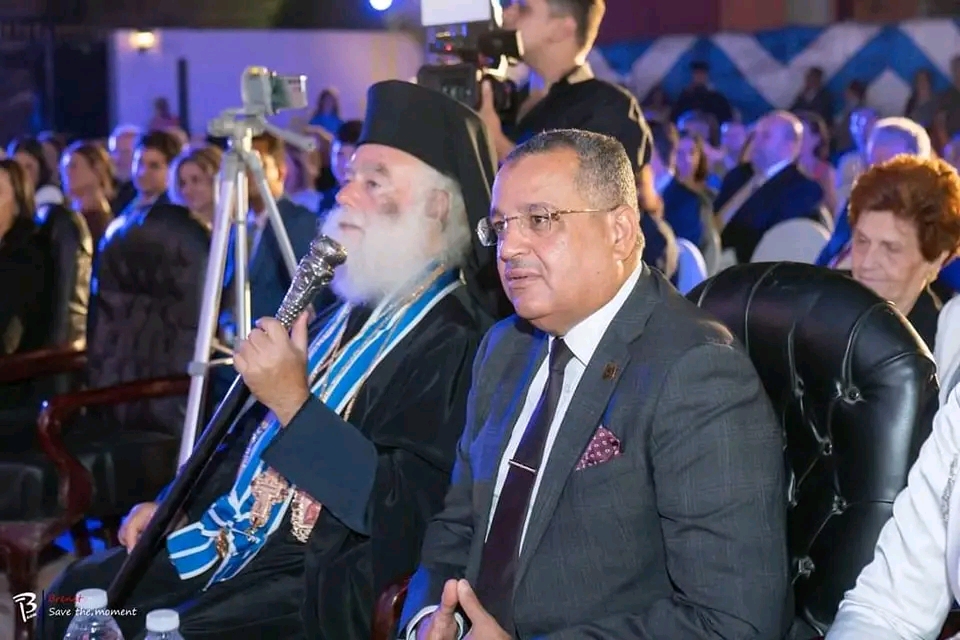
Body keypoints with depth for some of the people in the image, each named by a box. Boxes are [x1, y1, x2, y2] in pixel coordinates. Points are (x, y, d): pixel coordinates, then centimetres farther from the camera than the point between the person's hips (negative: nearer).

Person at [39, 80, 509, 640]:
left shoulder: (459, 347, -17)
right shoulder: (349, 317, 12)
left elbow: (407, 516, -26)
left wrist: (294, 403, -26)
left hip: (318, 589, -9)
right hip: (234, 545, 9)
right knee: (76, 594, 10)